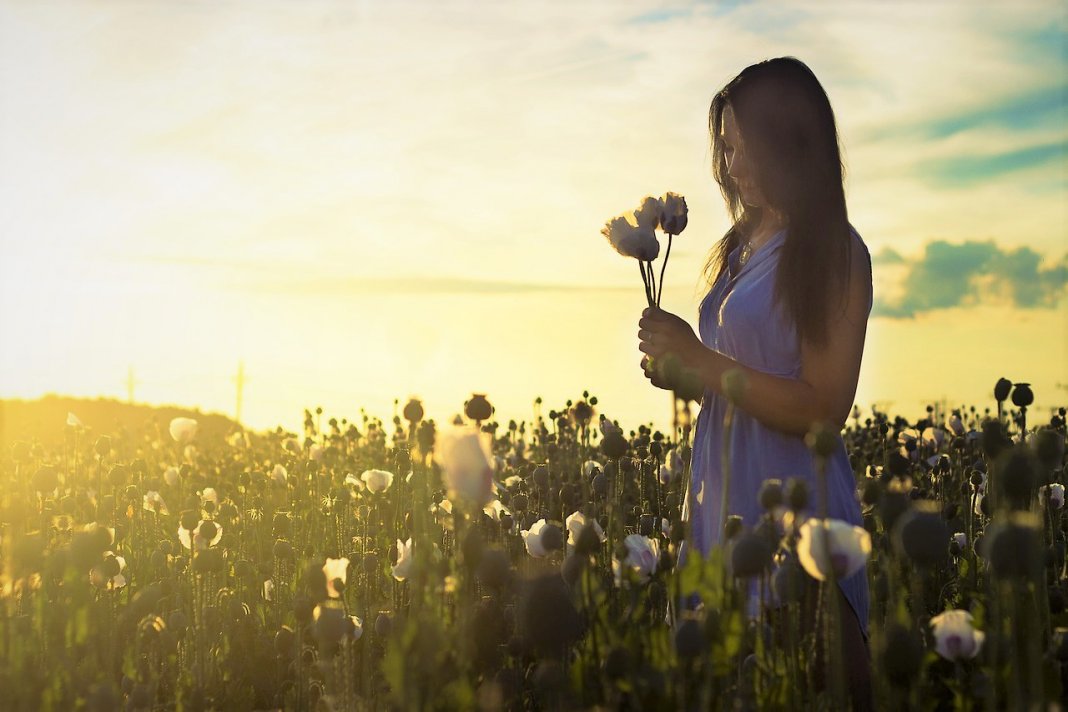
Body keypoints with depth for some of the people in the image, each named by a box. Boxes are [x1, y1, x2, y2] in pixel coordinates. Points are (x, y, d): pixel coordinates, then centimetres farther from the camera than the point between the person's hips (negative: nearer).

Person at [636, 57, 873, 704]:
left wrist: (699, 358, -17)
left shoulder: (832, 252, -10)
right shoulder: (743, 247, 13)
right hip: (723, 499, 8)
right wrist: (682, 372, 1)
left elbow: (822, 411, -17)